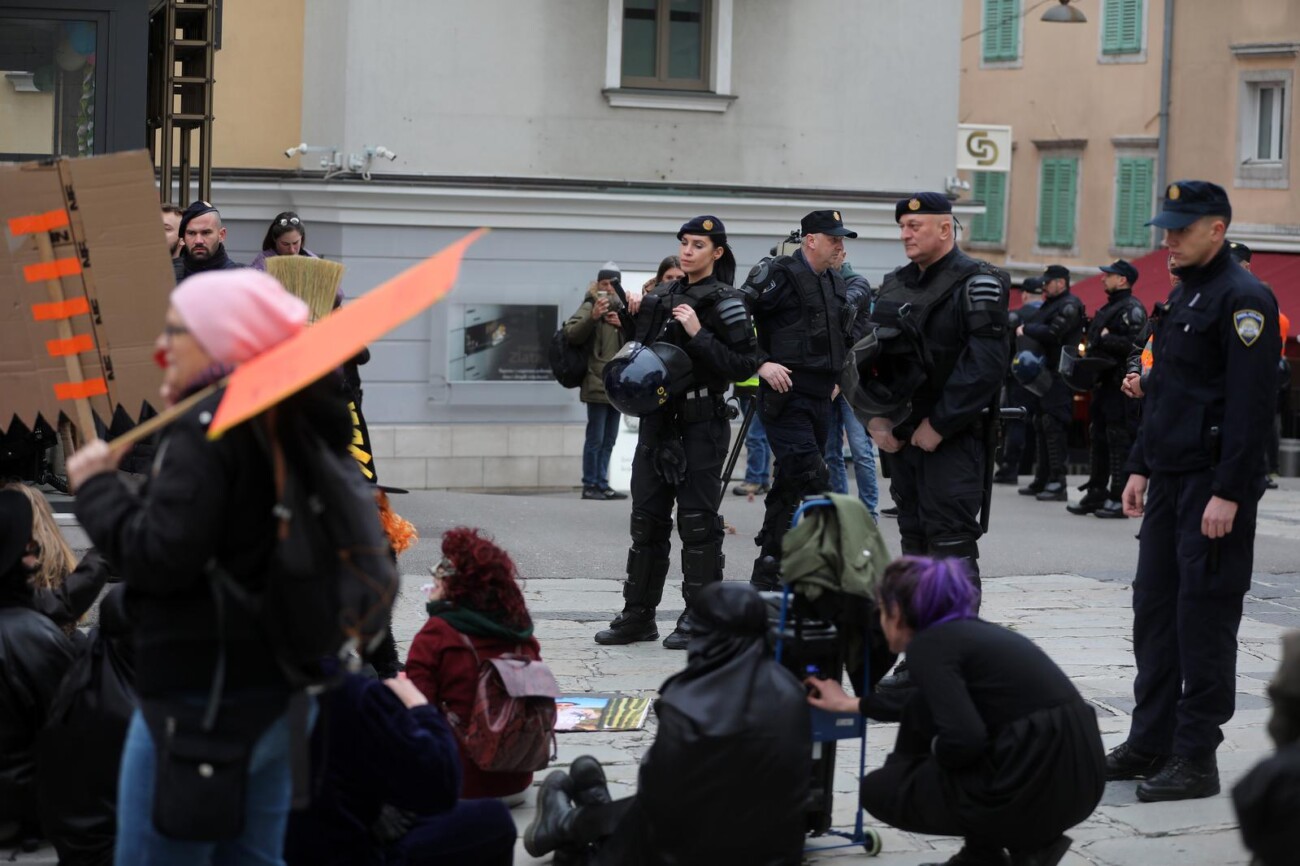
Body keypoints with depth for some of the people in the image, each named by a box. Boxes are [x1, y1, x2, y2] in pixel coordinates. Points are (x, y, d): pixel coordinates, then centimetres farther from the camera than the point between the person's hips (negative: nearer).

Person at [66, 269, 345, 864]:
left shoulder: (207, 427, -16)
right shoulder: (291, 418, 12)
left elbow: (159, 555, -23)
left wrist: (96, 485, -8)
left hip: (203, 697, -9)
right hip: (277, 689, 9)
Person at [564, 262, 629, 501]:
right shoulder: (590, 306, -4)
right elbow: (571, 334, -17)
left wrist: (625, 324, -4)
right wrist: (592, 317, -30)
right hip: (597, 383, -7)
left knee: (609, 440, 11)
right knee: (595, 438, -6)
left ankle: (602, 483, 17)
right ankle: (590, 485, -1)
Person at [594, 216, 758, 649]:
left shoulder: (725, 302, -7)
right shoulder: (661, 297, 13)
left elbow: (743, 365, -14)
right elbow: (640, 350, 27)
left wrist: (699, 335, -20)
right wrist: (629, 318, 8)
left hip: (701, 423, -7)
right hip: (657, 420, 7)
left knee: (697, 519, -4)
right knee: (646, 516, 9)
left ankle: (699, 618, 3)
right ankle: (638, 614, 15)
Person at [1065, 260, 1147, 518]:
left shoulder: (1132, 309, -11)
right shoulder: (1108, 308, 20)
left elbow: (1135, 344, -24)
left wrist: (1106, 338, -15)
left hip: (1120, 385, -10)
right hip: (1102, 382, 10)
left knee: (1120, 441, -7)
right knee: (1097, 438, 13)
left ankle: (1120, 499, -5)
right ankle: (1095, 494, 19)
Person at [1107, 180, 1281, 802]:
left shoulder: (1242, 299, -14)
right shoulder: (1183, 294, 16)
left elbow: (1249, 403, -19)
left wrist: (1228, 493, -22)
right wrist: (1141, 467, 18)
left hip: (1215, 486, -9)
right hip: (1171, 479, 9)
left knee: (1203, 618, -4)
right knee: (1155, 610, 12)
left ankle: (1196, 760, 2)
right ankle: (1150, 744, 20)